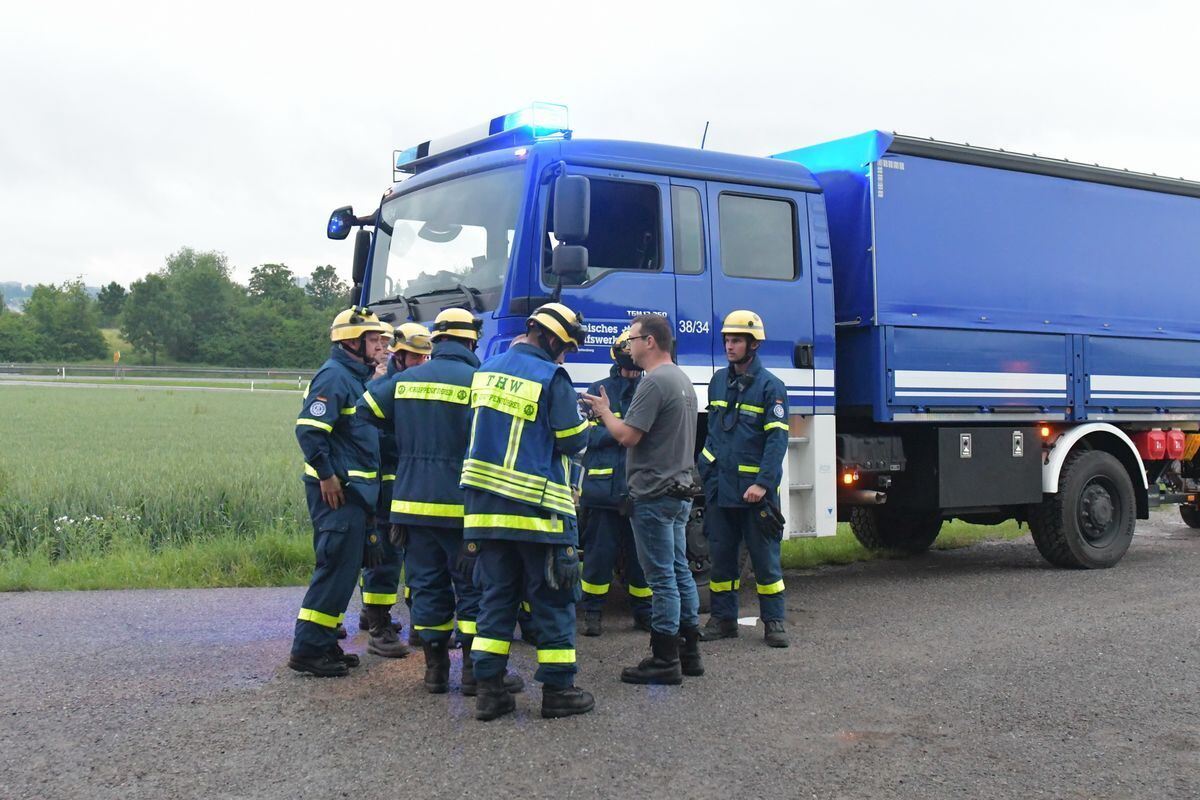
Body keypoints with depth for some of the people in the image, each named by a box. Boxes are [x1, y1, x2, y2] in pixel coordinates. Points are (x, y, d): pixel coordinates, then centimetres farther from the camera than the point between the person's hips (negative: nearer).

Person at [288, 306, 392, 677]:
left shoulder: (358, 377, 17)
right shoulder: (335, 376, -14)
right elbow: (308, 428, -22)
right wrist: (327, 475, -21)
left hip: (355, 489, 10)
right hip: (337, 490, -10)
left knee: (345, 565, 13)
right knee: (337, 566, -9)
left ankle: (324, 643, 22)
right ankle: (308, 649, -4)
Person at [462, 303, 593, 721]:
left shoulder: (487, 369, 10)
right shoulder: (551, 377, -11)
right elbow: (573, 440, -8)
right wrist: (584, 418, 12)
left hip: (485, 504, 6)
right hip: (537, 509, -6)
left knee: (496, 594, 12)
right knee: (553, 599, 5)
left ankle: (489, 690, 10)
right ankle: (558, 690, 10)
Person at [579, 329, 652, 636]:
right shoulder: (598, 391, 7)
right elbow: (587, 435, -3)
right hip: (604, 484, -2)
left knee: (641, 552, 7)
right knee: (600, 551, 1)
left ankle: (644, 611, 20)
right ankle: (593, 611, 14)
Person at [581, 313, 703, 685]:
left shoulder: (654, 382, -17)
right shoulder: (683, 380, 15)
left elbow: (627, 436, -19)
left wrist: (604, 412, -2)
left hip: (654, 494, -10)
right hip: (679, 490, 10)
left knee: (662, 578, -5)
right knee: (680, 572, 14)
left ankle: (664, 660, 0)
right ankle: (689, 652, 21)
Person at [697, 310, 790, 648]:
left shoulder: (770, 386, -6)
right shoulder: (718, 380, 12)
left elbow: (777, 439, -12)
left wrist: (763, 483, -20)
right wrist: (704, 468, 13)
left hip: (755, 488, -5)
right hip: (719, 486, 5)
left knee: (764, 555, 1)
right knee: (720, 554, 10)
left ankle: (773, 621, 9)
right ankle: (723, 618, 19)